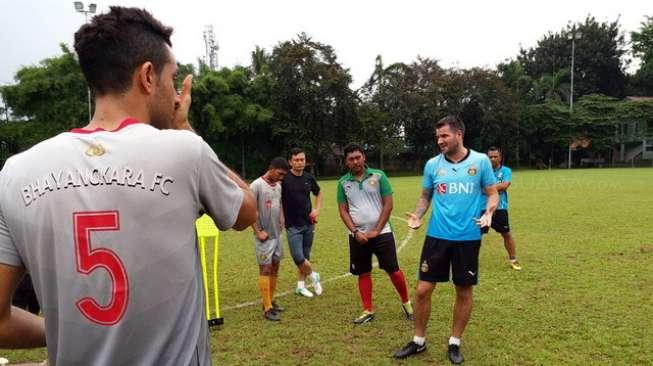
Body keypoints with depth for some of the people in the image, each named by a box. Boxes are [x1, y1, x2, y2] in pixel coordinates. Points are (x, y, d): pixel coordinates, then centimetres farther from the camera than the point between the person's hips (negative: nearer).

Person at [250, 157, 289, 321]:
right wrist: (258, 231, -16)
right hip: (264, 236, -7)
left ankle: (270, 301, 24)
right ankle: (267, 308, 1)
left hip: (277, 234, 7)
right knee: (265, 269, -4)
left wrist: (281, 221, 8)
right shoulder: (257, 185, -14)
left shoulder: (278, 186, 9)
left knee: (275, 267, 12)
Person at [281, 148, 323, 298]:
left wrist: (317, 209, 5)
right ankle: (313, 276, 16)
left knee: (305, 257, 11)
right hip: (293, 225, -4)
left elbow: (318, 193, 20)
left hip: (308, 224, 4)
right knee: (298, 257, -10)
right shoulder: (284, 179, -10)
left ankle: (301, 286, 24)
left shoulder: (309, 178, 3)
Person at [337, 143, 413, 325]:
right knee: (363, 274, 10)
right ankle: (368, 310, 23)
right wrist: (355, 231, -9)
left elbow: (388, 204, -5)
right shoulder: (343, 182, 3)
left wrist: (376, 230, -9)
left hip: (381, 233, -2)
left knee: (393, 270, 3)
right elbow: (343, 210, 4)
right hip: (358, 236, 3)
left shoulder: (378, 176, -4)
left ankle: (406, 302, 26)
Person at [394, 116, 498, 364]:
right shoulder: (432, 164, 2)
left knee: (464, 291, 9)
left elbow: (492, 193, 3)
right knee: (423, 289, 1)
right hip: (437, 236, 1)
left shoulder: (480, 161, -3)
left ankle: (454, 343, 29)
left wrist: (488, 213, -17)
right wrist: (417, 216, -6)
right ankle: (418, 341, 21)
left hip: (468, 237, -1)